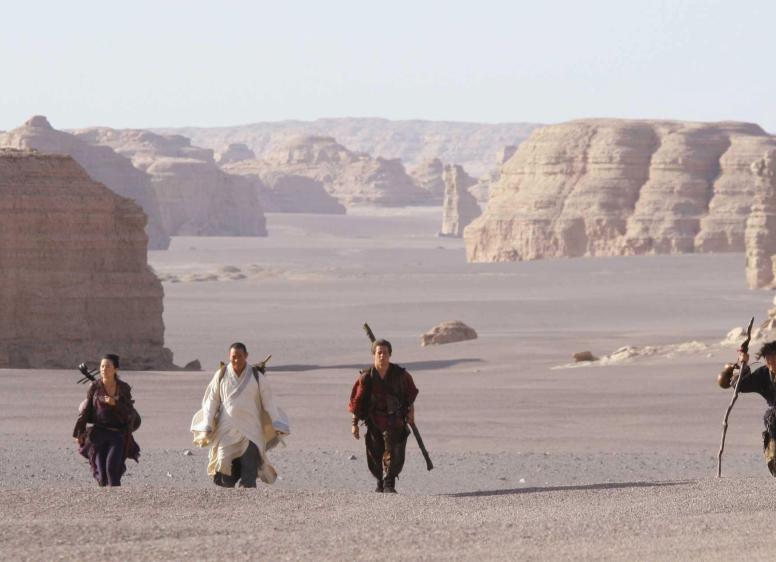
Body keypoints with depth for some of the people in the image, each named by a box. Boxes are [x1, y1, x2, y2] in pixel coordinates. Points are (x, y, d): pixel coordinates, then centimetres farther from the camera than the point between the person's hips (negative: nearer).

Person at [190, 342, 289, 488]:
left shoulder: (257, 376, 2)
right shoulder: (221, 376, 4)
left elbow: (269, 402, 3)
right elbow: (211, 401, 6)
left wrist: (277, 426, -4)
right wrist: (207, 427, -2)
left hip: (251, 431, -1)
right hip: (227, 430, 1)